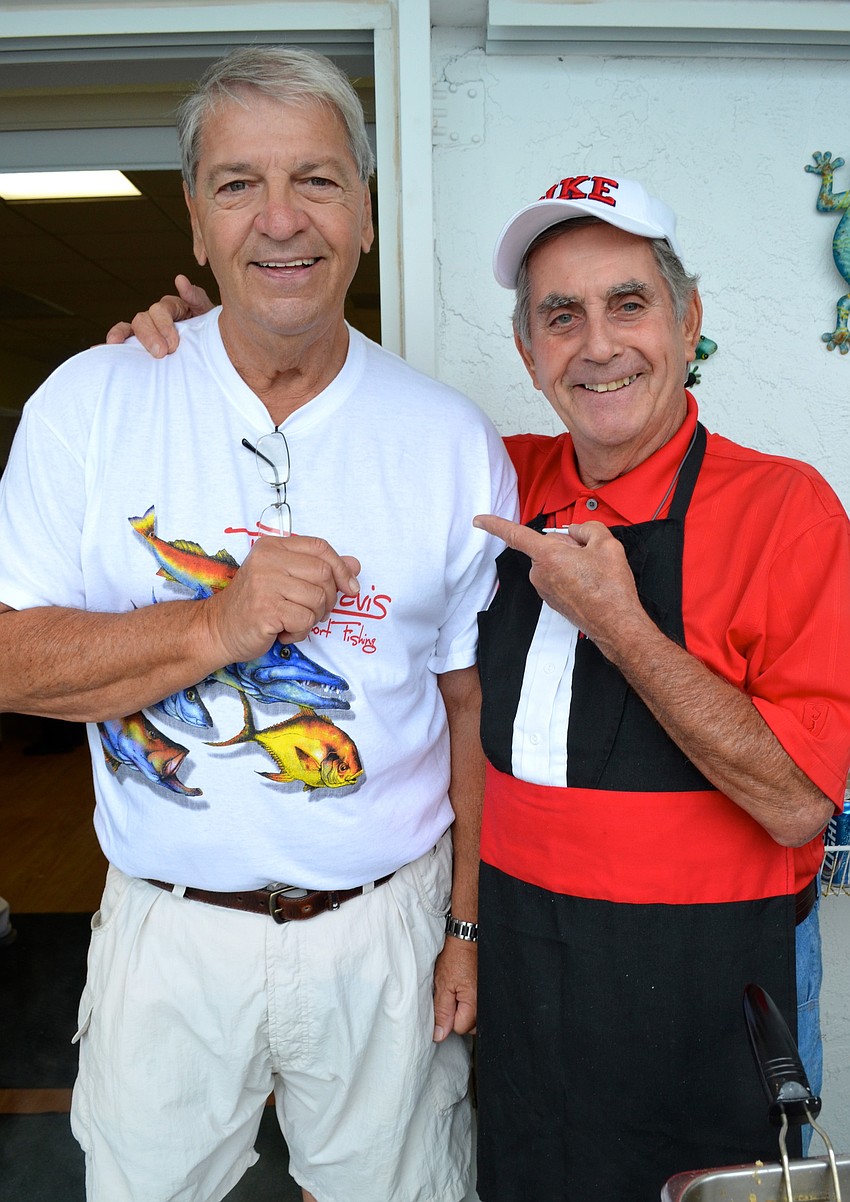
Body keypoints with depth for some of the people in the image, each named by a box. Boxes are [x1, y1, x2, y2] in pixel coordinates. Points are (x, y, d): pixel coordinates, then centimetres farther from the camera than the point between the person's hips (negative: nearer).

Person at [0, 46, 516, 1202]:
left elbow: (478, 705, -1)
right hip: (168, 928, 1)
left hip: (385, 927, 1)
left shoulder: (455, 443, -5)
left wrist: (471, 927, 1)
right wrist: (211, 628, -23)